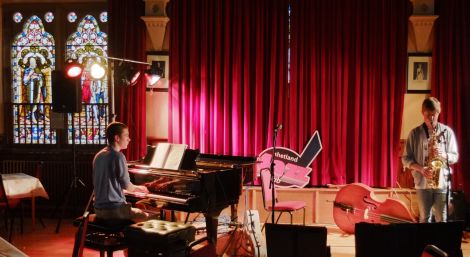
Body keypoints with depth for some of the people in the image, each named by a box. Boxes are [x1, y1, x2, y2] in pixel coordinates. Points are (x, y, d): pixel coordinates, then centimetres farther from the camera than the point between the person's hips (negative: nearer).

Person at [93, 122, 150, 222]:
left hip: (99, 209, 8)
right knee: (146, 217, 12)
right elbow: (127, 186, -11)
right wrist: (139, 188, 11)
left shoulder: (98, 156, 8)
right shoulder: (118, 156, -15)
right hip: (114, 209, -8)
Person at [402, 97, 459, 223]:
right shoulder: (415, 133, 2)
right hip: (422, 183, 0)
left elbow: (455, 156, 6)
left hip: (442, 182, 0)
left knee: (442, 220, 4)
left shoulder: (447, 131, 4)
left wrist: (442, 155, -15)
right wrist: (421, 168, -14)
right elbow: (406, 159, 2)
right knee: (425, 219, 8)